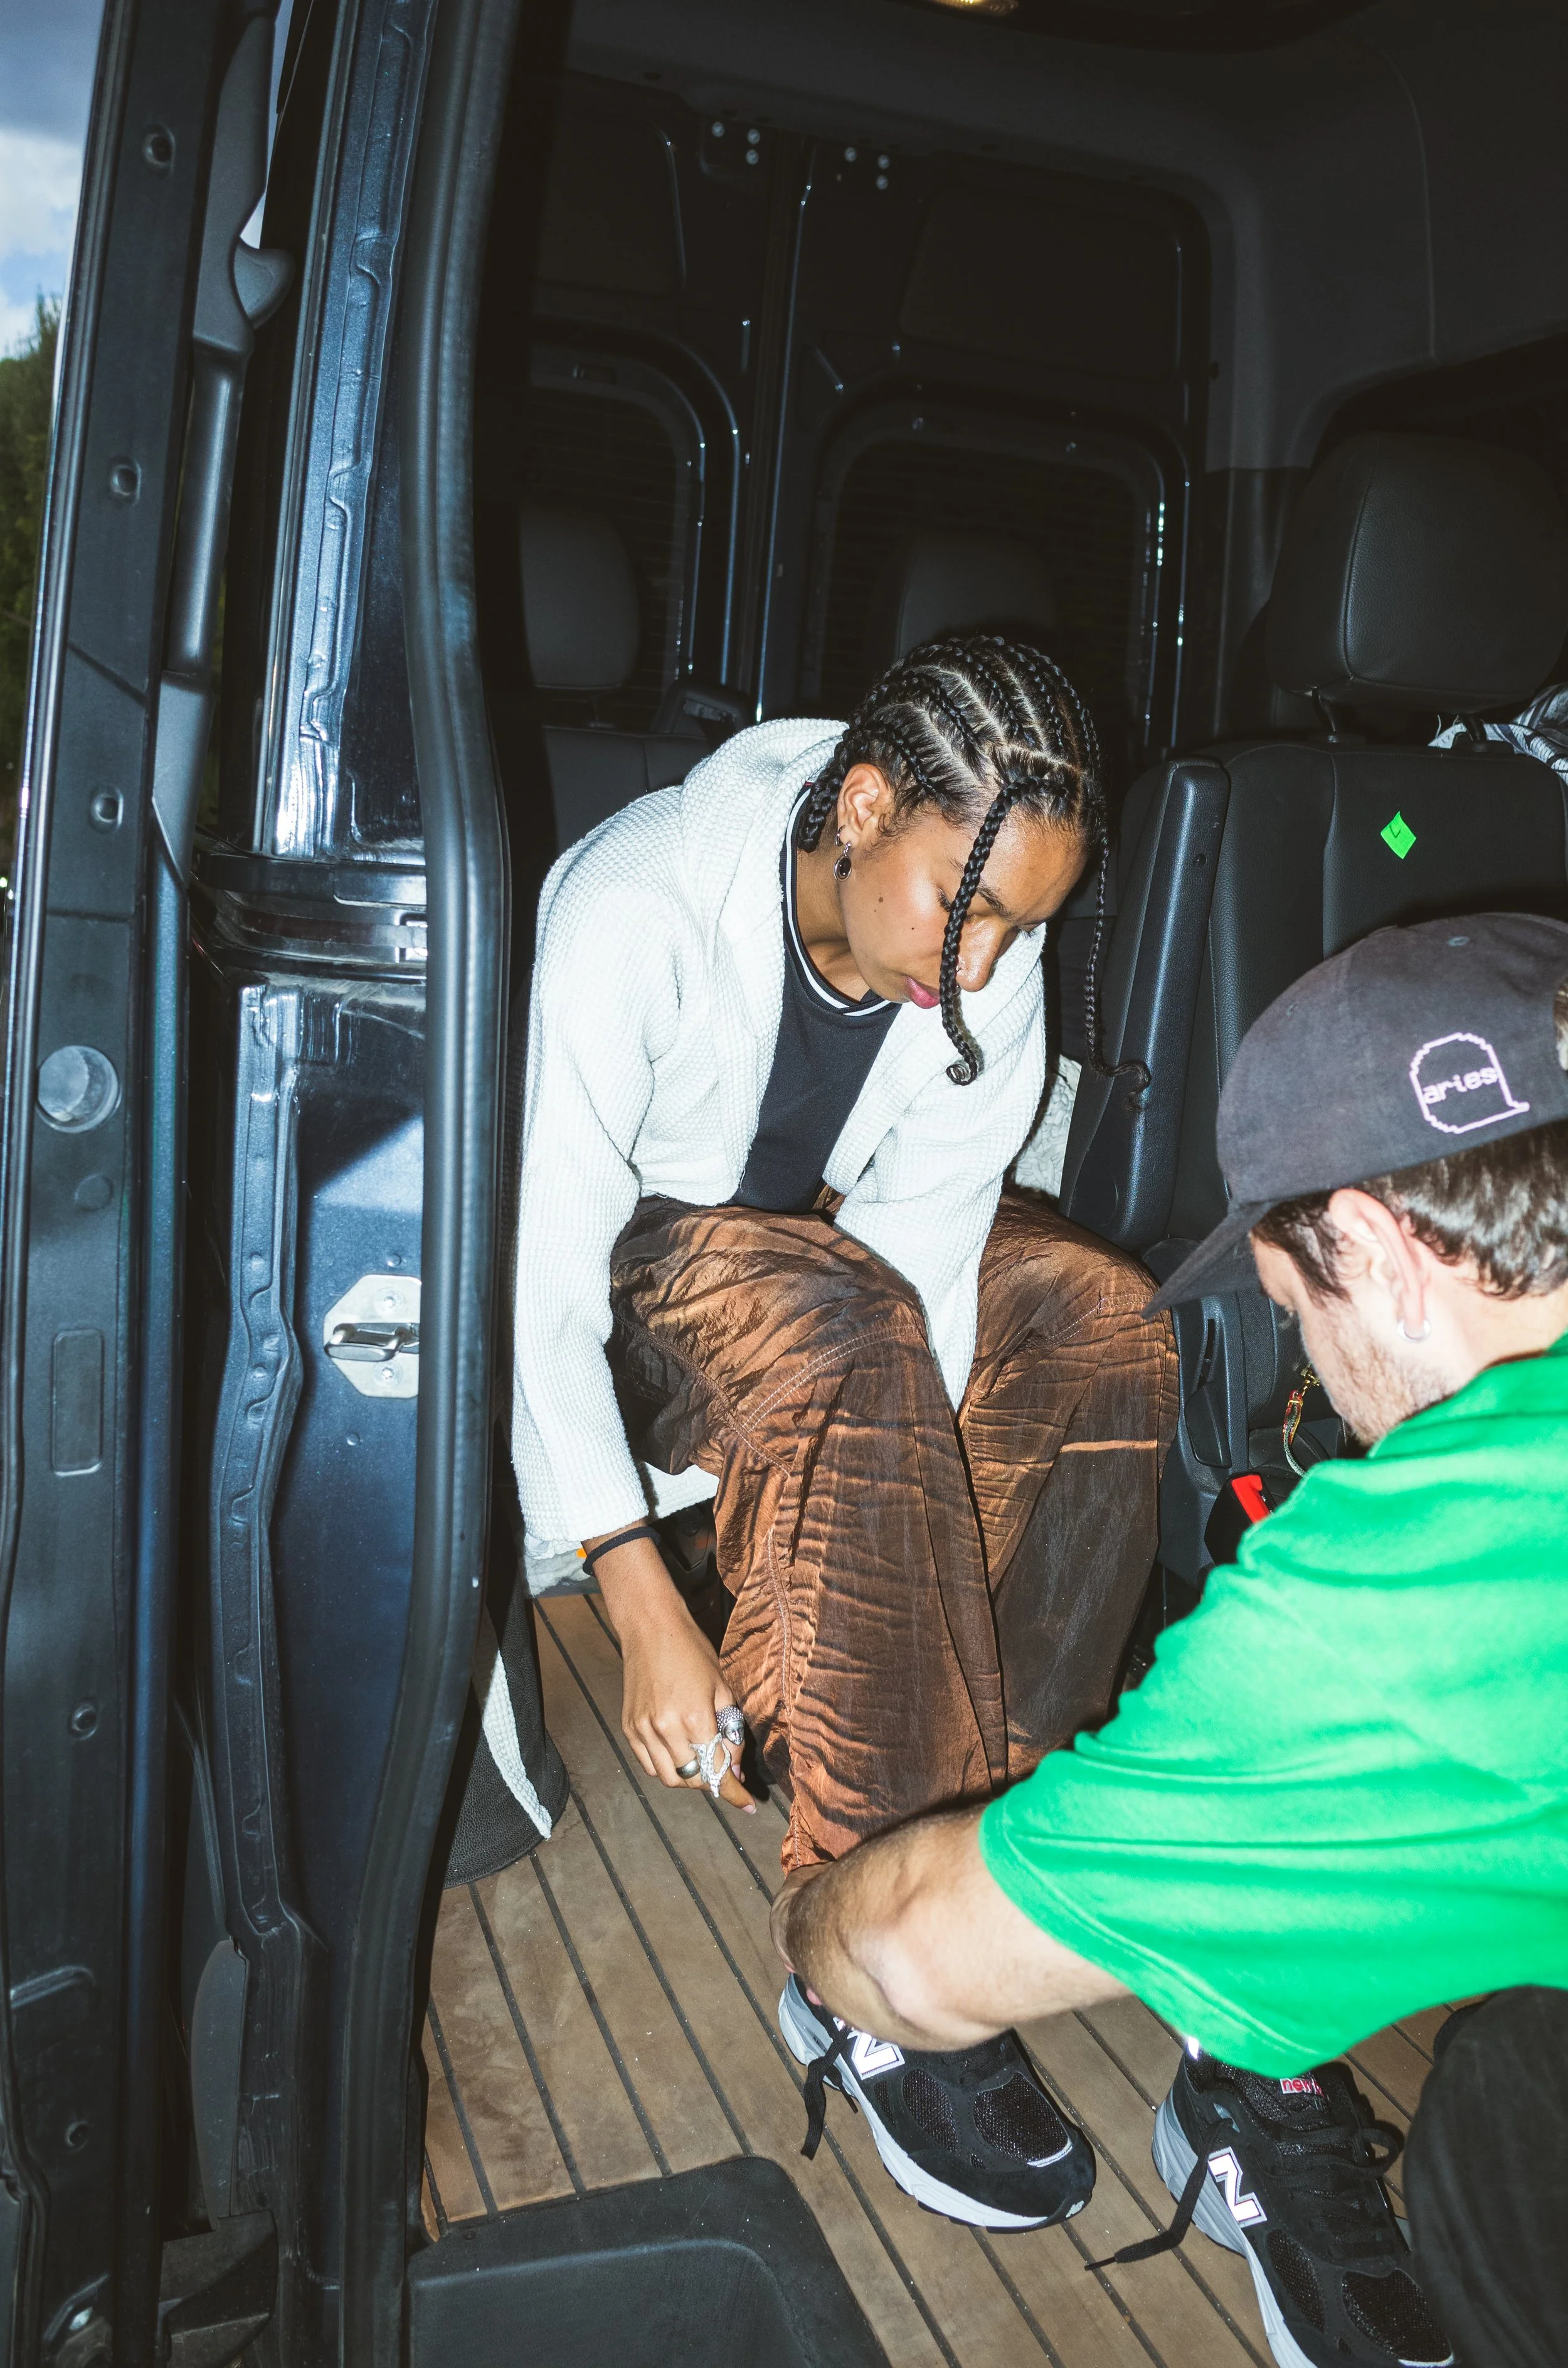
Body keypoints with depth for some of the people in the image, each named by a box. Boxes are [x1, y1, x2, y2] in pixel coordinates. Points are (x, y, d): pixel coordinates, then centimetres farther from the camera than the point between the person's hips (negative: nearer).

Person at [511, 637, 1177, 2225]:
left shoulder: (994, 965, -15)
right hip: (618, 1257, -5)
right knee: (838, 1341, -36)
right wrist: (645, 1613, -33)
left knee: (1103, 1323, -17)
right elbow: (538, 1279, -31)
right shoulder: (632, 908, -31)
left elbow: (923, 1257, -17)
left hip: (822, 1225, 6)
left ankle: (987, 1834, -9)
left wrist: (850, 1600, -26)